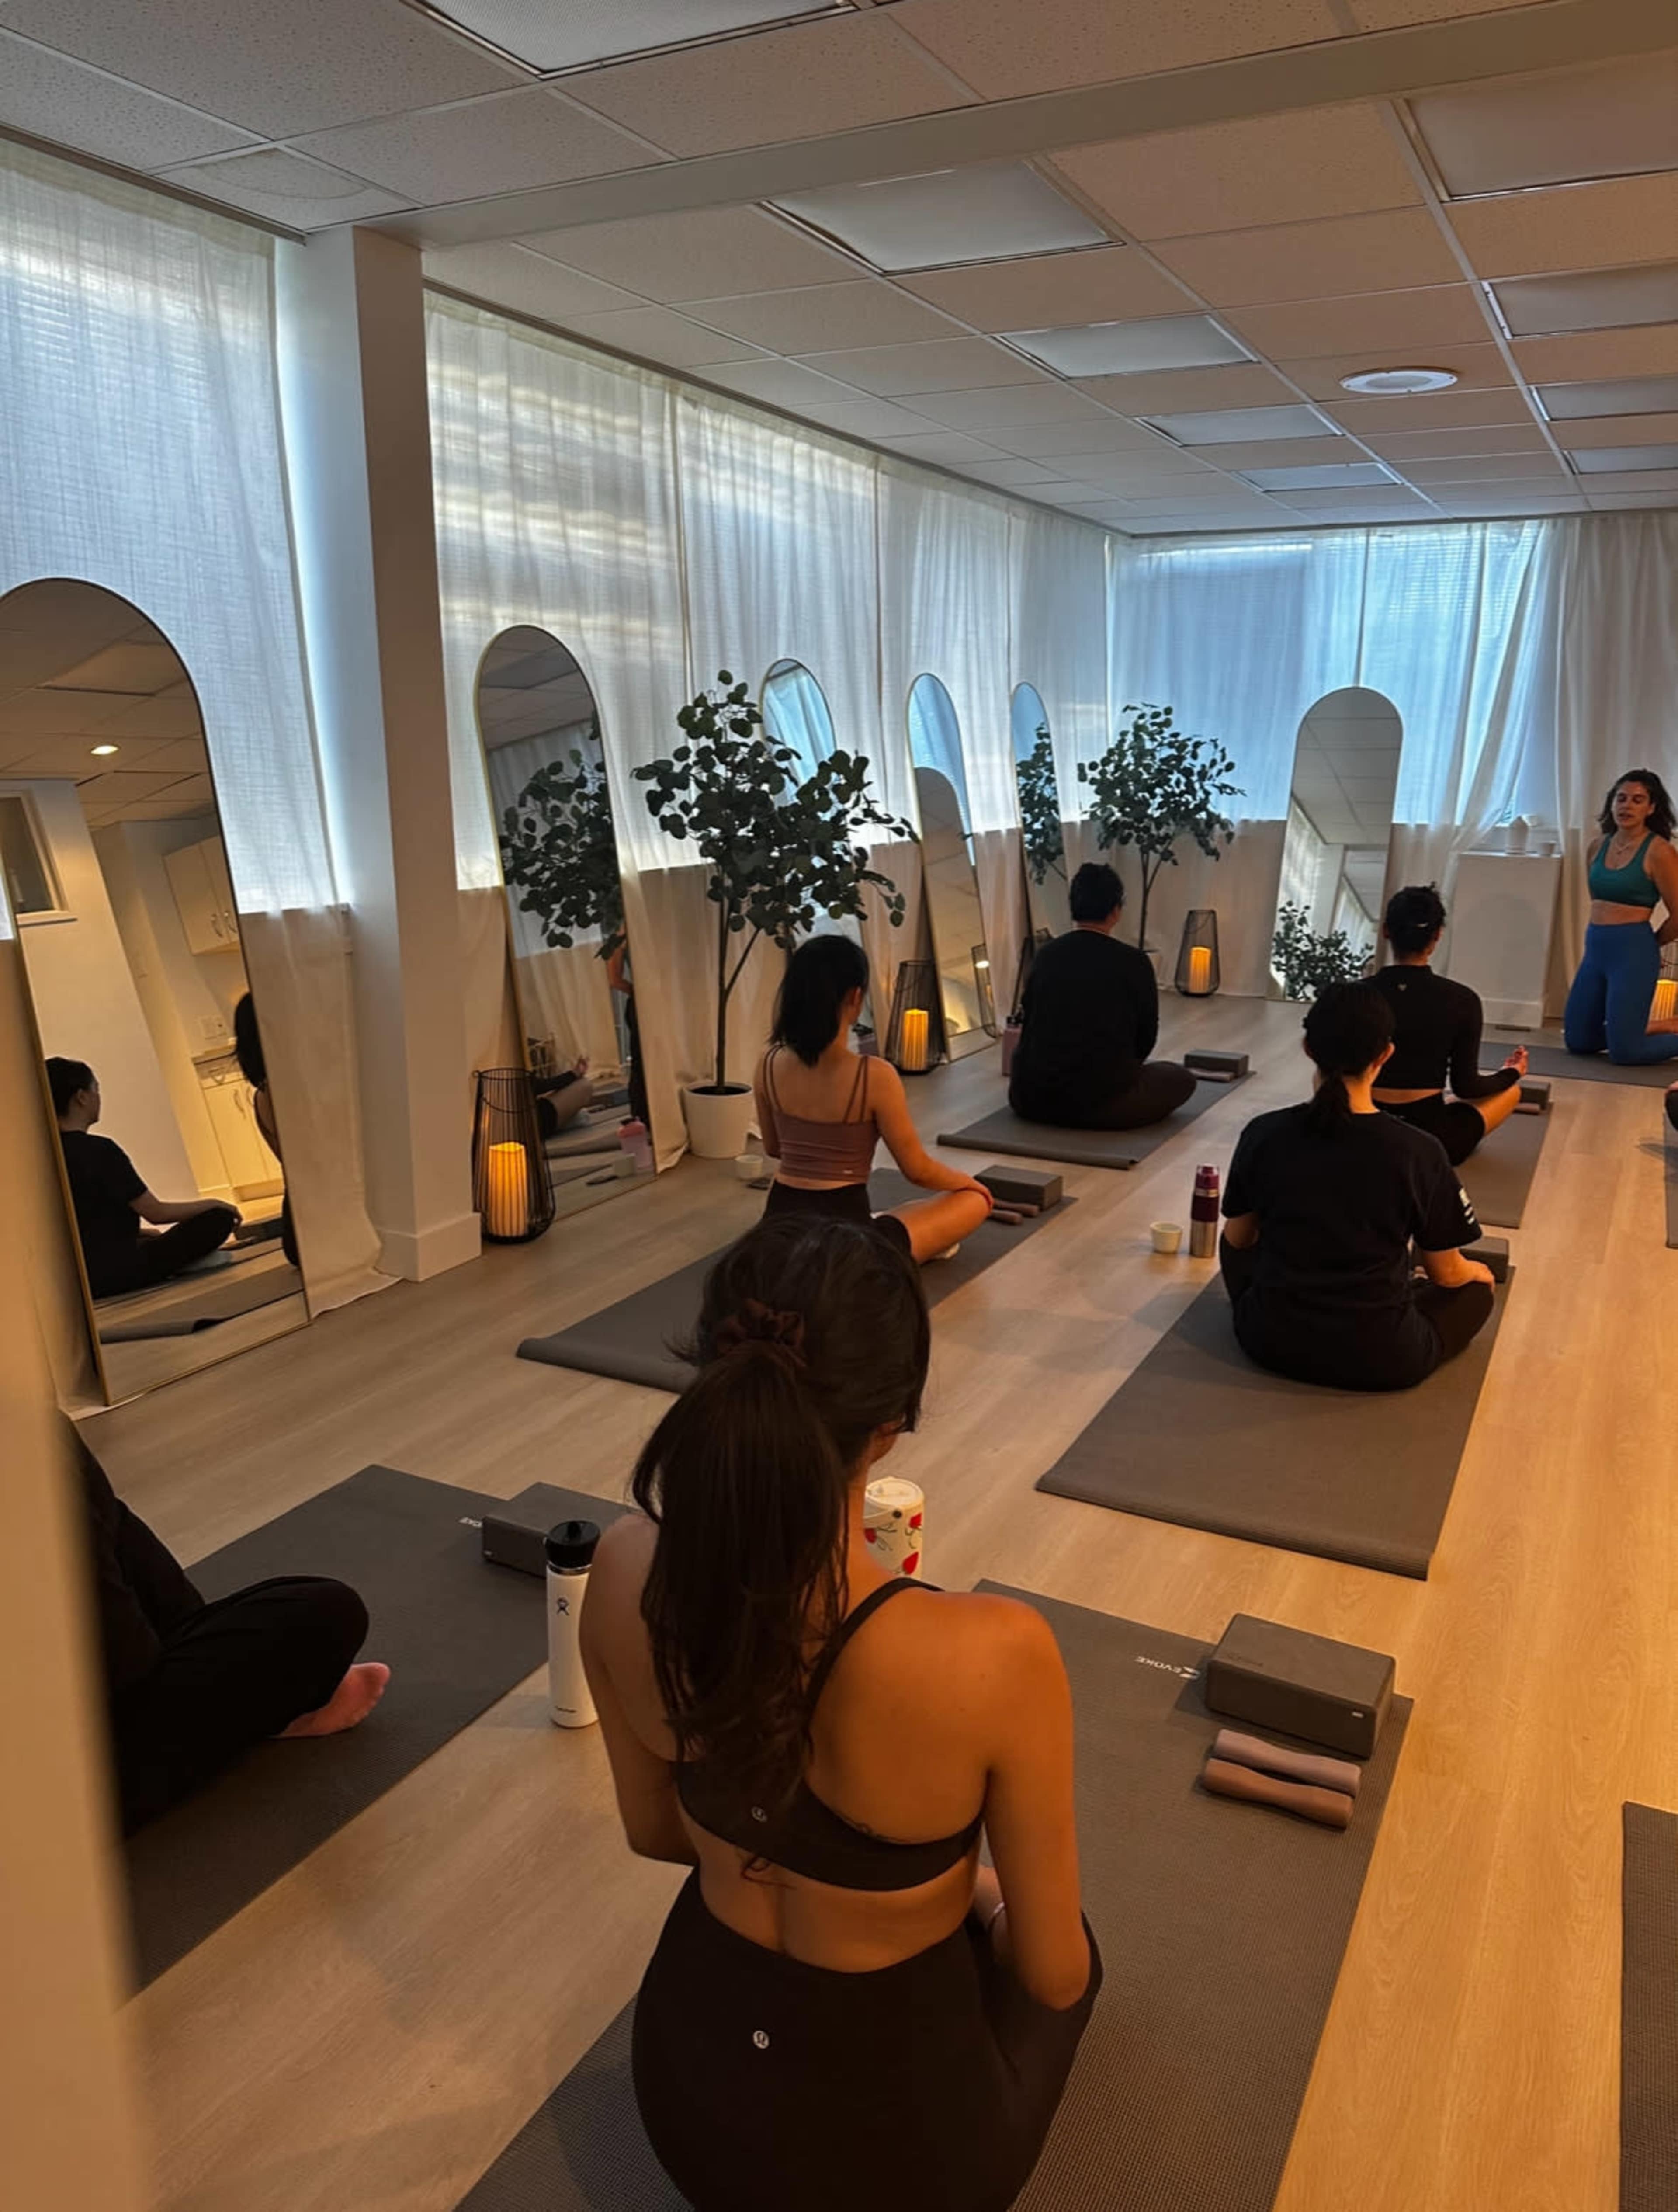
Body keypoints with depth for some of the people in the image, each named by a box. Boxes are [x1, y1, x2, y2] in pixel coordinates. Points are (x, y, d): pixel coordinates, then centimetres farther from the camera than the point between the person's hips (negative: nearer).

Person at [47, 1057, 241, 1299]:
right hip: (118, 1272, -8)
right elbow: (156, 1213, -16)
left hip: (76, 1279, 8)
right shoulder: (98, 1151, -19)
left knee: (150, 1238, 36)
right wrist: (213, 1204, -1)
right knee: (219, 1219, -8)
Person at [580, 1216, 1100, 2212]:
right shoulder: (994, 1653, -35)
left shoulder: (627, 1571, -21)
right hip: (890, 2131, -4)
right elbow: (1052, 1976, -16)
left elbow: (657, 1832, -1)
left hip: (691, 2081, 4)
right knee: (1063, 1947, 30)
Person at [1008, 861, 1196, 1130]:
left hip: (1032, 1098, 5)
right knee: (1181, 1079, 22)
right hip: (1100, 1100, -5)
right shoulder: (1133, 962, -6)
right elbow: (1146, 1035, 6)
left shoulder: (1044, 956, 6)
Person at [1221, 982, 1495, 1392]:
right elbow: (1447, 1274, -1)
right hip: (1379, 1359, -1)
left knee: (1236, 1243, 31)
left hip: (1272, 1339, 1)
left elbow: (1239, 1239, 7)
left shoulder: (1264, 1134, -10)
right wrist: (1477, 1272, 24)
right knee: (1476, 1290, 26)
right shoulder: (1420, 1152, -15)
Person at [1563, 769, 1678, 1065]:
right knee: (1577, 1041, 13)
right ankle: (1645, 1028, 33)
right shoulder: (1597, 846, 7)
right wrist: (1605, 933, 15)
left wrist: (1648, 944, 5)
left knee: (1624, 1053, -7)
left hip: (1633, 953, -7)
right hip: (1595, 949, 7)